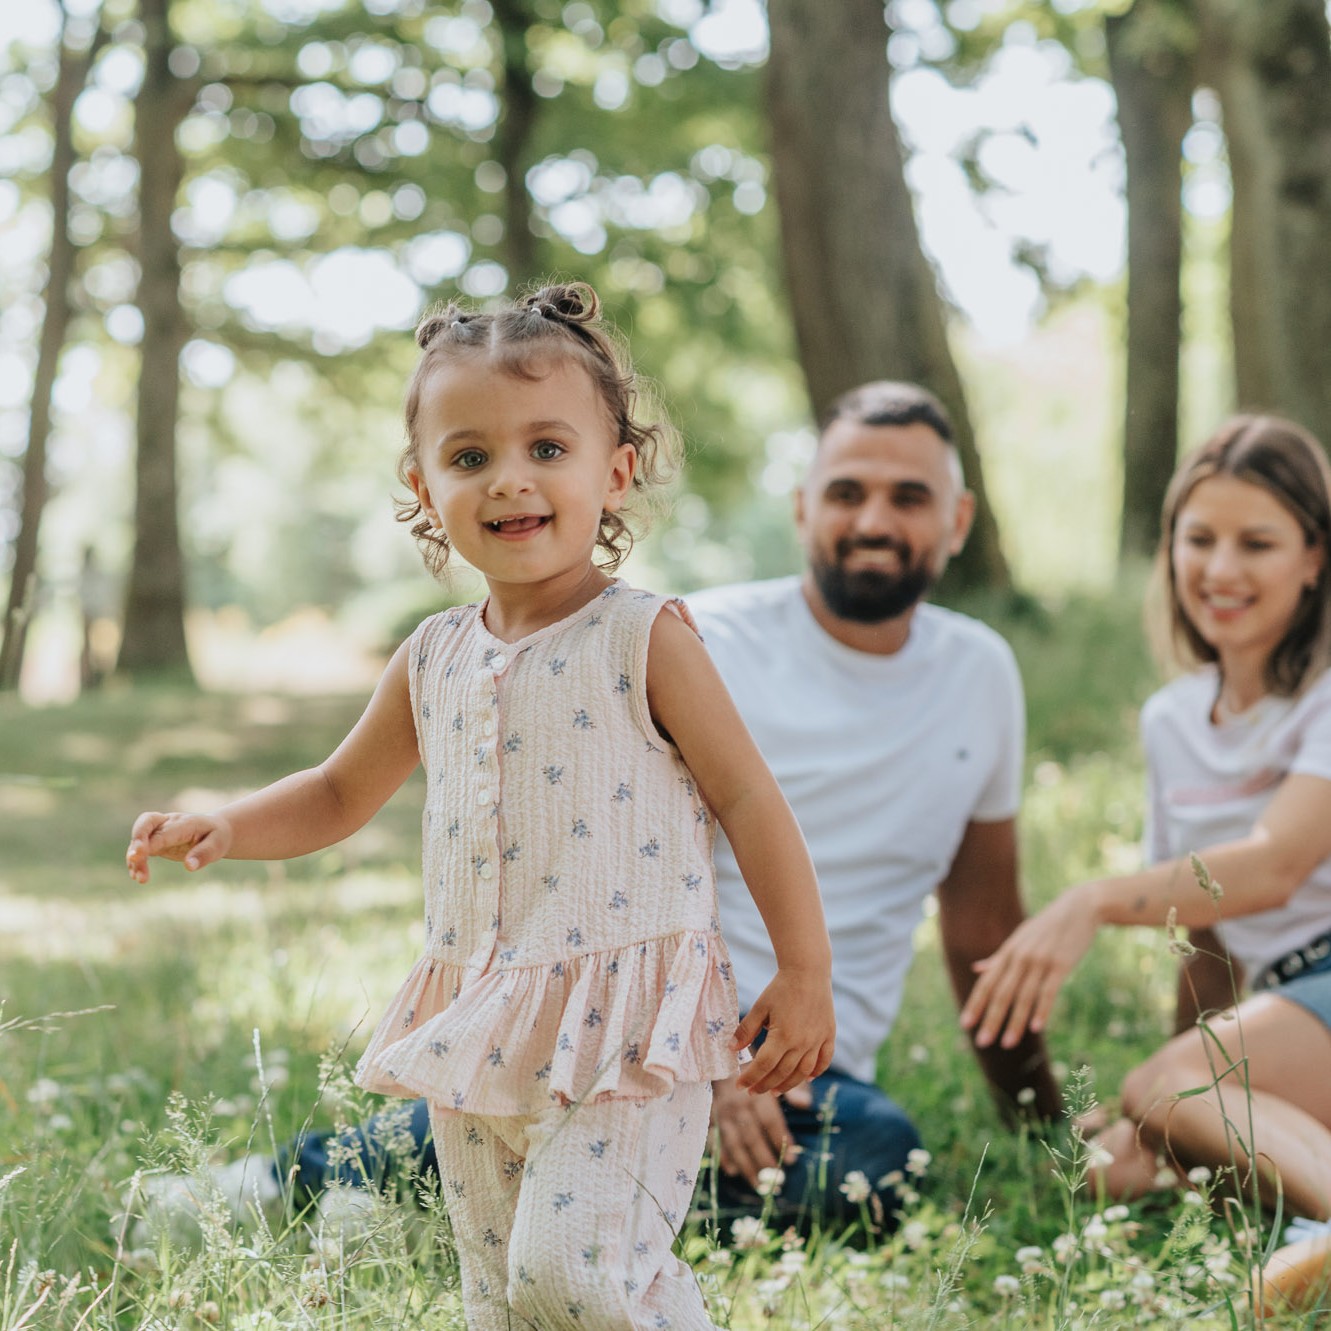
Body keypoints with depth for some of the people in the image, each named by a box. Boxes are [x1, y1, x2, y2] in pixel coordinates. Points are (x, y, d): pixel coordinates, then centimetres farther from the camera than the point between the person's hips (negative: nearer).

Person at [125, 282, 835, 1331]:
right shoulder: (432, 663, 9)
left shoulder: (643, 640, -7)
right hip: (480, 1038, 6)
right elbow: (341, 793, 21)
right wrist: (228, 828, 3)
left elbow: (747, 799, -5)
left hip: (624, 1025, -6)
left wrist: (805, 973, -6)